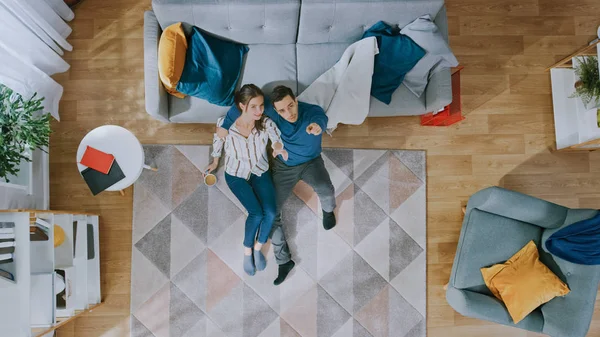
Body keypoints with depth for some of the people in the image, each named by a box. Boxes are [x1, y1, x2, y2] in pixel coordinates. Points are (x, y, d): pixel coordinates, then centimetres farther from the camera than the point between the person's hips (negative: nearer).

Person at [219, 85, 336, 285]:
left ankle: (328, 209, 7)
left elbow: (321, 119, -52)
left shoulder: (313, 112, -28)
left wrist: (317, 126, -76)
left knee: (325, 190, -34)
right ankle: (284, 260, 9)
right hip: (283, 166, 2)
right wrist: (226, 125, -20)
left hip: (311, 162, -2)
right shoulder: (273, 113, -21)